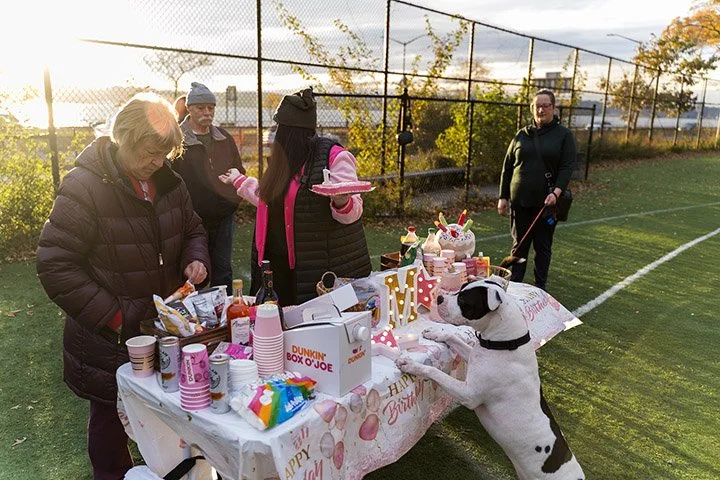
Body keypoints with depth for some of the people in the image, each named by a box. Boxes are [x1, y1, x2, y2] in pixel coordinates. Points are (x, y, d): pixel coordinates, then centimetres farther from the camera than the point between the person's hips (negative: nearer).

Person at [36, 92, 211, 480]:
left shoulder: (168, 181, 1)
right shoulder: (85, 186, -18)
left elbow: (192, 229, 16)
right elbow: (55, 265, -18)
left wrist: (195, 259, -6)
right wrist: (113, 316, -20)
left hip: (165, 325, 5)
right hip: (109, 338, -5)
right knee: (111, 421, 15)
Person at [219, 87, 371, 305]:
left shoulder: (334, 156, -13)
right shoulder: (286, 159, 11)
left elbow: (353, 211, -15)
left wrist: (341, 202, -38)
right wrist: (240, 180, 33)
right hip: (279, 263, 8)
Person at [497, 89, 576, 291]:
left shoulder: (564, 135, 2)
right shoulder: (522, 135, 9)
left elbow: (567, 167, -6)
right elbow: (507, 167, 10)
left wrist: (556, 192, -20)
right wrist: (503, 196, 5)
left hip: (546, 202, -2)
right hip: (520, 201, 2)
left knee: (543, 247, 8)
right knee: (519, 245, 9)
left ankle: (540, 287, 19)